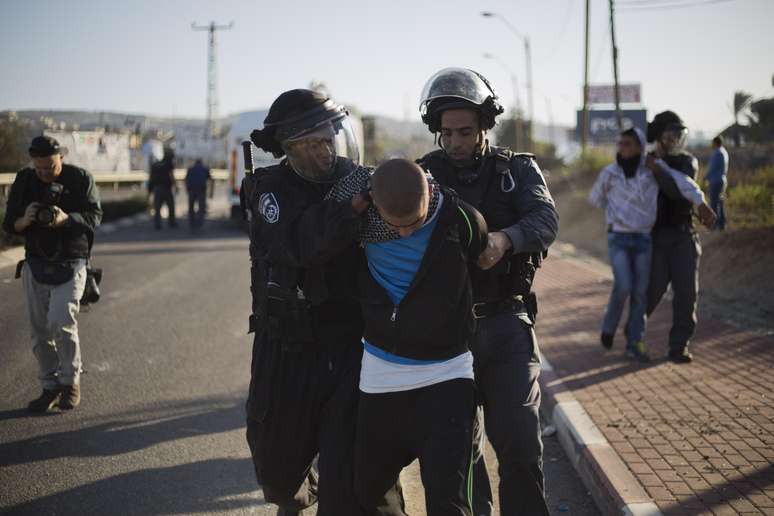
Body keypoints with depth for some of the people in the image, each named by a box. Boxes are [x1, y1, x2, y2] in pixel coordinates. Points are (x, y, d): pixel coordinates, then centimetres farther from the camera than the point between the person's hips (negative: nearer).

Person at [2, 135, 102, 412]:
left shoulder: (80, 179, -5)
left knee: (61, 322, -16)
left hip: (70, 265, -4)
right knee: (40, 330, 5)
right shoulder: (23, 181, 3)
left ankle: (71, 381, 4)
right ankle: (50, 387, 18)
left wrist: (66, 218, -25)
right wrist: (24, 221, -18)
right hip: (35, 265, 4)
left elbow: (95, 216, -7)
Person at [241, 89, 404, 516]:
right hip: (286, 352, 2)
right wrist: (354, 203, -37)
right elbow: (299, 244, -26)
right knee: (277, 462, 21)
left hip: (351, 351, -1)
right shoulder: (269, 189, -6)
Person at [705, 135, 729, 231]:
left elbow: (712, 167, -16)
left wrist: (706, 177, -2)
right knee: (721, 203, 10)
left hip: (715, 181, -9)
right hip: (723, 180, 9)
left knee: (714, 203, -7)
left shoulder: (717, 153, -15)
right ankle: (722, 224, 11)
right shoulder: (724, 152, 15)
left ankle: (715, 224, -9)